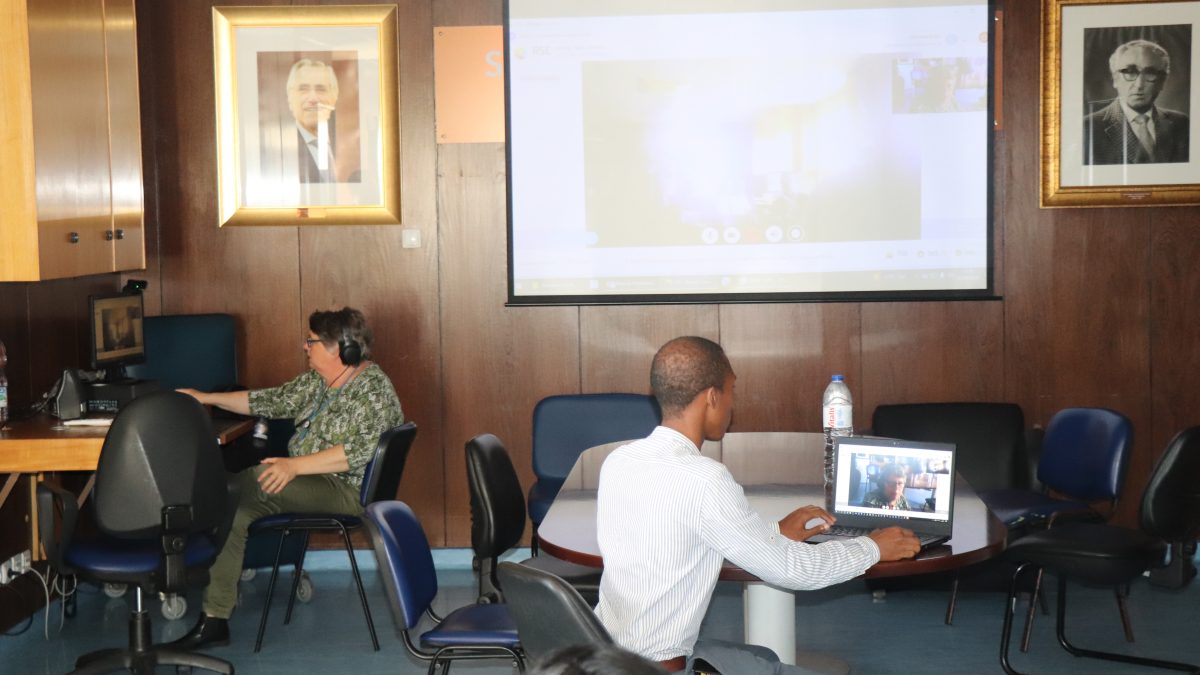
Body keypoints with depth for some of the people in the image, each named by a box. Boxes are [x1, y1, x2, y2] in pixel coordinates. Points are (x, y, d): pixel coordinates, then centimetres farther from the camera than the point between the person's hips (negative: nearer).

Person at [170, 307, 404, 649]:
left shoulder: (373, 387, -13)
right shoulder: (317, 380, 14)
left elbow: (362, 450, -25)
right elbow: (273, 401, 21)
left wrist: (295, 465, -29)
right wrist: (206, 398, 18)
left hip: (346, 492, -9)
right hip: (305, 484, 9)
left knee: (257, 479, -27)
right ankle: (214, 620, -11)